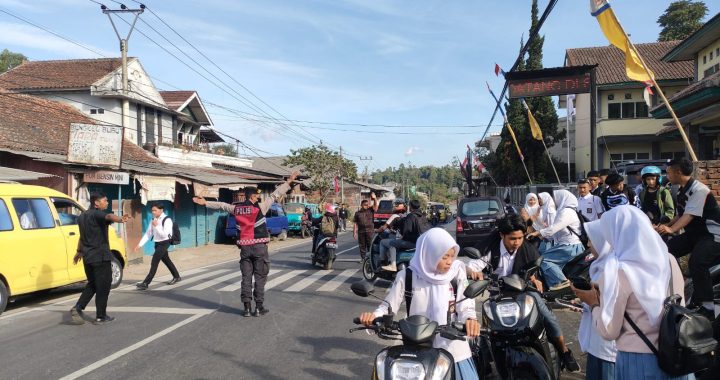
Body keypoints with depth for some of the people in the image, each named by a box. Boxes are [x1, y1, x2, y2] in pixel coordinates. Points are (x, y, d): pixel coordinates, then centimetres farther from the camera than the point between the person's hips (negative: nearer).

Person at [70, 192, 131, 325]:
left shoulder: (82, 216, 16)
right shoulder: (97, 214, -12)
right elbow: (109, 216, -37)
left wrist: (79, 252, 43)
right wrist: (120, 219, -59)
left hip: (87, 257, 8)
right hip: (100, 256, -8)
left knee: (92, 284, 21)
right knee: (103, 286, 1)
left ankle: (78, 308, 7)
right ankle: (101, 316, 6)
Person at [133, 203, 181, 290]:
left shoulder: (167, 220, -15)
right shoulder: (153, 220, 6)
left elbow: (165, 234, -22)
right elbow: (148, 234, 7)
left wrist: (156, 226, -27)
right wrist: (140, 244, 1)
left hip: (164, 243, -8)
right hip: (157, 243, 8)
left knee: (154, 262, -12)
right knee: (167, 261, 19)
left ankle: (146, 283, -11)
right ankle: (176, 277, 35)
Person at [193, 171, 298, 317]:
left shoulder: (236, 208, 5)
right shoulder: (260, 207, -8)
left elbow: (221, 205, 20)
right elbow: (275, 195, -7)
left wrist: (205, 203, 35)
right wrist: (289, 181, -2)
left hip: (244, 247, 4)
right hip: (259, 246, -4)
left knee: (246, 276, 9)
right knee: (260, 277, 4)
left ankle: (247, 307, 9)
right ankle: (259, 307, 6)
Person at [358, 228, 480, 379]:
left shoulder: (457, 272, -4)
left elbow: (465, 304, -8)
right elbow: (390, 304, -2)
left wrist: (470, 319, -30)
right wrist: (374, 315, -23)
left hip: (452, 345, 0)